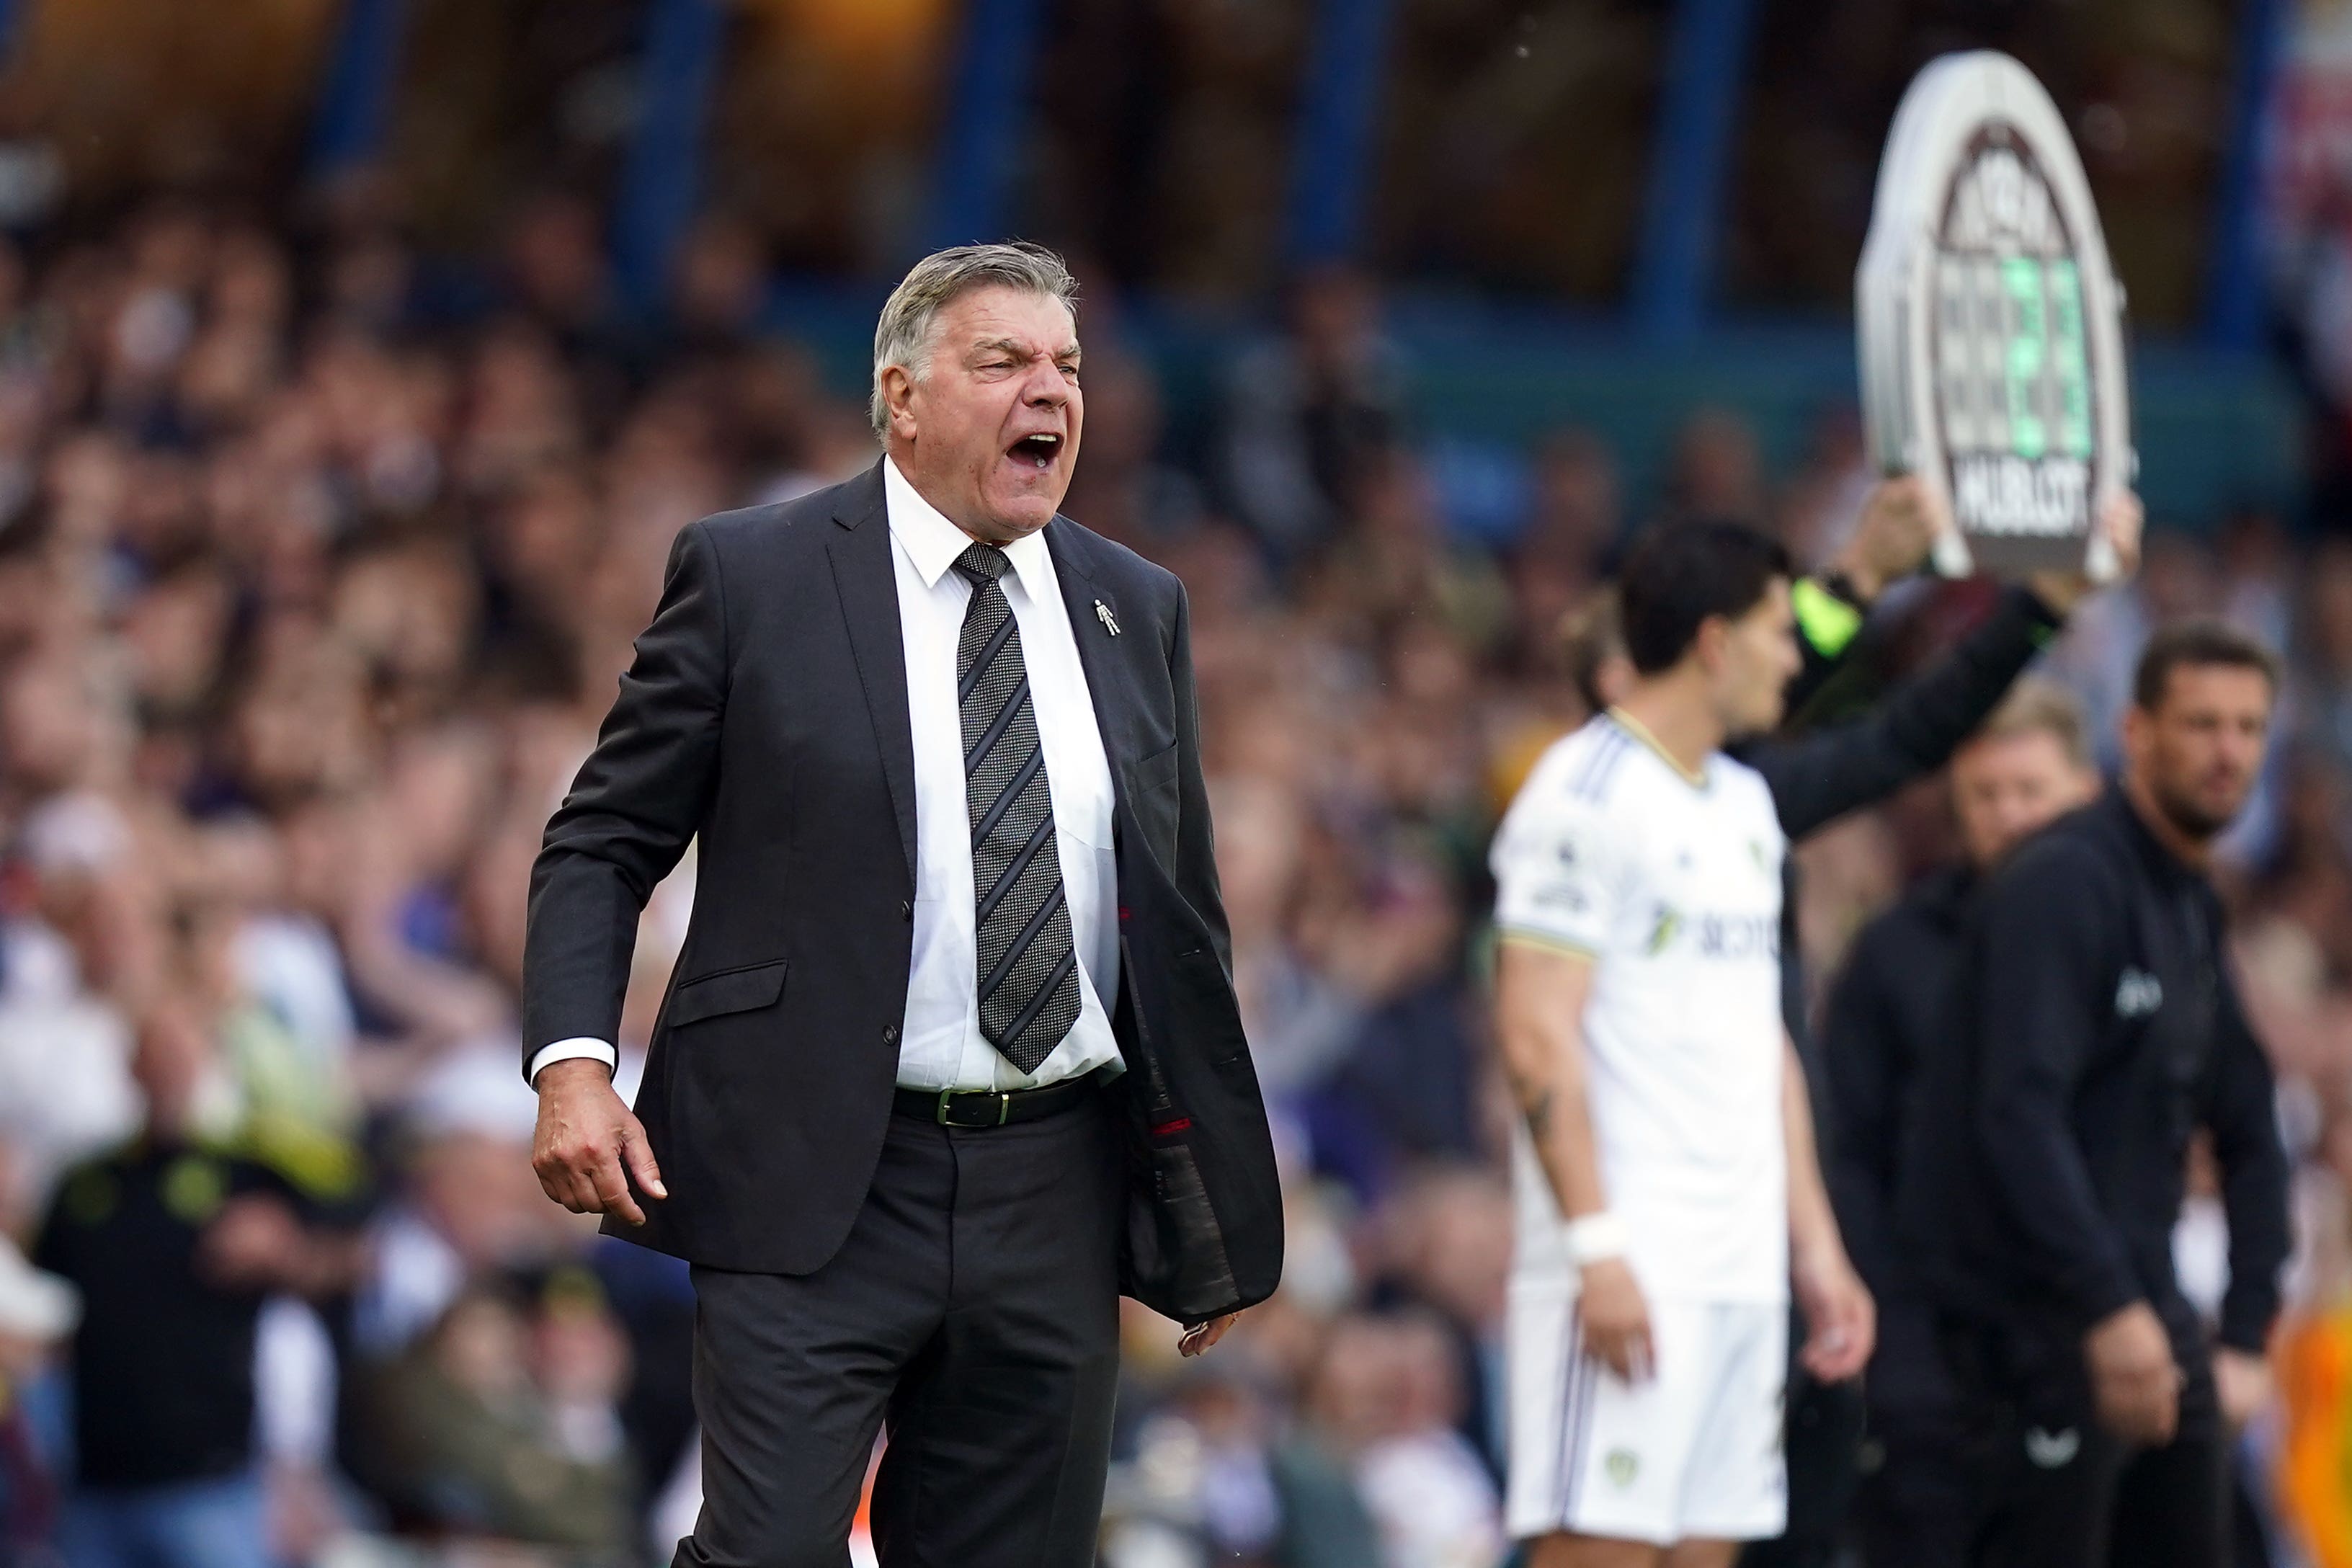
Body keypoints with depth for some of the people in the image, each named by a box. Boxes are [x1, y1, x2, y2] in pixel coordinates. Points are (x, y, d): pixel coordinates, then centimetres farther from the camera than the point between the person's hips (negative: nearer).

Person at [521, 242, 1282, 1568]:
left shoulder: (1139, 610, 12)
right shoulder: (751, 576, 0)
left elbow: (1184, 910, 17)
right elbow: (603, 843, 2)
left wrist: (1218, 1211, 15)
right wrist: (572, 1061, -15)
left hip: (1057, 1202, 4)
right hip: (817, 1188, -4)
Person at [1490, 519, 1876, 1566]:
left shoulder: (1744, 804, 19)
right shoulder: (1588, 794, -9)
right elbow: (1536, 1037, -15)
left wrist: (1814, 1242, 19)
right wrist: (1597, 1247, -21)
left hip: (1741, 1270, 9)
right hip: (1632, 1269, -9)